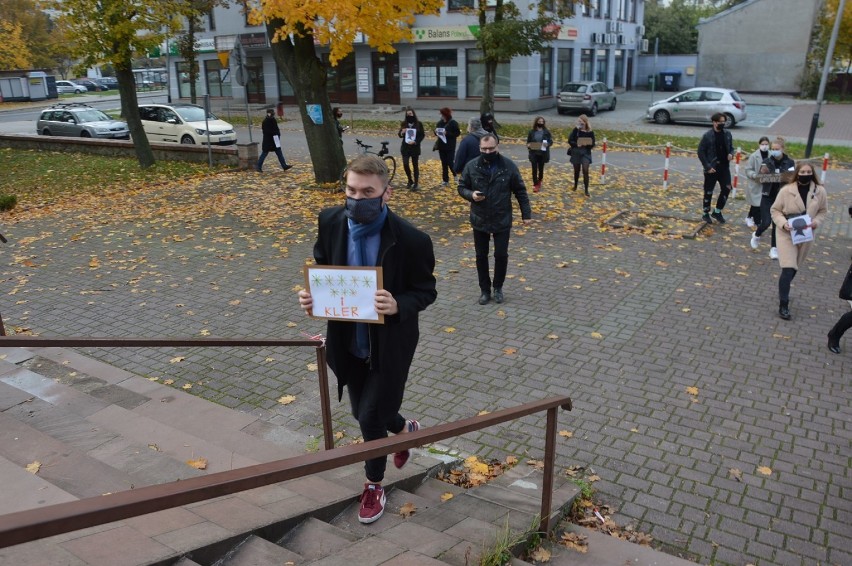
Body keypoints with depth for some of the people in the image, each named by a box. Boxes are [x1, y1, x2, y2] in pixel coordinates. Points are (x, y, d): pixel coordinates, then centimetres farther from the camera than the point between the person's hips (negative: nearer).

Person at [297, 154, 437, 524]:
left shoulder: (411, 240, -23)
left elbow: (426, 291, -12)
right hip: (347, 341, 5)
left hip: (389, 345, -5)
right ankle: (404, 430, 56)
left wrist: (398, 306, -32)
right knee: (365, 412, 21)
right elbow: (321, 270, 4)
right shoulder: (330, 222, -11)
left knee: (370, 418, 4)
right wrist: (311, 295, -18)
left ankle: (374, 485, 34)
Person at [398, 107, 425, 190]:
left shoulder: (419, 124, -4)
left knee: (415, 165, 3)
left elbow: (422, 135, -1)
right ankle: (410, 180, 18)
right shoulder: (404, 123, 3)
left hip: (415, 148, -2)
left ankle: (416, 183, 12)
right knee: (405, 164, -5)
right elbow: (400, 135, 8)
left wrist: (415, 141, -15)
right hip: (405, 147, 2)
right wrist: (402, 133, -15)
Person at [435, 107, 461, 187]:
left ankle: (456, 176, 15)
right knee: (444, 164, 9)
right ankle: (446, 180, 15)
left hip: (450, 147, -5)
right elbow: (436, 132, 17)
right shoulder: (440, 123, 7)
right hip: (441, 146, 5)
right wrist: (436, 132, -7)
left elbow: (457, 133, -13)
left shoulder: (453, 123, -9)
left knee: (450, 163, -9)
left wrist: (447, 133, -22)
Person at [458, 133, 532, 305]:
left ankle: (498, 287, 25)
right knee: (481, 256, 9)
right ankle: (485, 290, 24)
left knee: (501, 255, 4)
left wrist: (526, 214, -1)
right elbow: (461, 187, 4)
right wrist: (471, 194, -17)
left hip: (502, 221, -1)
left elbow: (520, 191, -1)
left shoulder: (509, 166, -8)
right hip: (479, 220, 1)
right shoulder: (471, 166, -6)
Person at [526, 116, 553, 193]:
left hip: (543, 154, 0)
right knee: (534, 169, -3)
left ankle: (539, 181, 36)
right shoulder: (532, 132, 2)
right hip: (534, 154, 0)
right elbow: (528, 142, 9)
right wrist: (528, 145, -13)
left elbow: (551, 141, 1)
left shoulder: (546, 132, 0)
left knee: (541, 169, 11)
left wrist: (547, 144, -21)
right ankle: (535, 185, 2)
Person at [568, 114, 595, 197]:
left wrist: (587, 144, -23)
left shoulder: (590, 132, -4)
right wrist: (576, 144, -22)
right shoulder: (575, 130, -2)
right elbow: (570, 141, -4)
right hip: (576, 152, 2)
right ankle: (575, 185, 37)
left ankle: (586, 190, -6)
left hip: (586, 153, -2)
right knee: (576, 170, 14)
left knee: (585, 171, -11)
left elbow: (593, 144, -3)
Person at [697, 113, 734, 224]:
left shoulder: (727, 134, 4)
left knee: (726, 189, -2)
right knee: (708, 192, 6)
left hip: (724, 167, 4)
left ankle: (717, 212, 15)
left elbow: (731, 147, 16)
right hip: (711, 168, -4)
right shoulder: (707, 135, -9)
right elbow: (701, 152, -8)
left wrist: (731, 154, -7)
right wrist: (707, 167, -14)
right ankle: (706, 214, 21)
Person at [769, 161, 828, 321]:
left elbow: (823, 210, 9)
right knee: (788, 269, -11)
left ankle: (783, 291, 43)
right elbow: (775, 210, -3)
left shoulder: (820, 191, -5)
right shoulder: (786, 190, -13)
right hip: (787, 234, -3)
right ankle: (783, 305, -4)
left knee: (794, 268, 18)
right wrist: (783, 223, -19)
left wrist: (817, 221, -11)